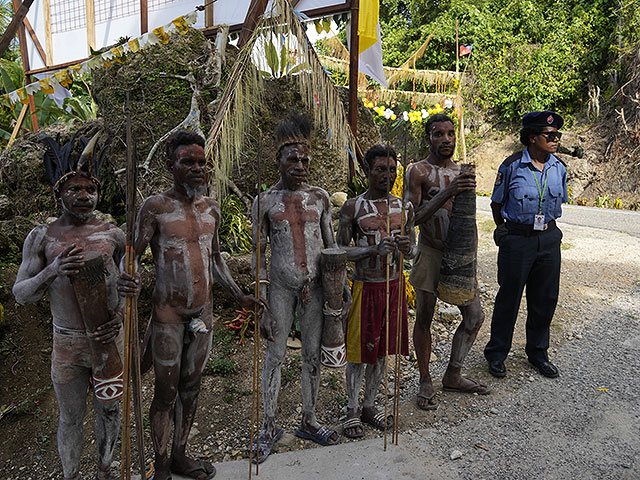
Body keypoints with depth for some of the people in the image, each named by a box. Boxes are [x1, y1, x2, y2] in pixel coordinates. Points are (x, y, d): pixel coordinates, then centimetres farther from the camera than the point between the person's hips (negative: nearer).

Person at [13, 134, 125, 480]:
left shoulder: (112, 235, -2)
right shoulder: (41, 237, -3)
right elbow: (20, 295, -5)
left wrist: (119, 318, -11)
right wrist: (52, 271, -25)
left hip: (109, 339, 1)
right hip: (67, 344, -1)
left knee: (109, 409, 17)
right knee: (70, 418, 14)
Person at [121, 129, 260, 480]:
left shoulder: (211, 209, 7)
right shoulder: (155, 207, -9)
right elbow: (131, 256, -8)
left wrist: (240, 297, 16)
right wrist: (128, 283, -31)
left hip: (203, 312, 5)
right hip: (169, 314, -5)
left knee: (191, 386, 16)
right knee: (166, 392, 5)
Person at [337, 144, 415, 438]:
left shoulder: (404, 207, 5)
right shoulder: (353, 207, -7)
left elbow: (414, 249, 11)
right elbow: (341, 250, -8)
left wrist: (407, 248, -14)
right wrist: (374, 250, -23)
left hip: (394, 284, 4)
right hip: (366, 286, -4)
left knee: (381, 349, 15)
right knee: (359, 351, 5)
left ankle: (370, 405, 32)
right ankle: (352, 410, 24)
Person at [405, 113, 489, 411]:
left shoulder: (461, 171, 12)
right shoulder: (418, 171, -8)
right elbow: (412, 217, -19)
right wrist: (446, 194, -28)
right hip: (431, 253, -6)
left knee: (474, 317, 9)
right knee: (424, 319, 4)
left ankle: (453, 376, 27)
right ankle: (425, 382, 22)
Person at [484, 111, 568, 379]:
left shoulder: (559, 168, 3)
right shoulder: (512, 166, -10)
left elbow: (560, 201, 17)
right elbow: (497, 203, 0)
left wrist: (546, 226, 13)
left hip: (549, 239, 5)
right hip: (517, 239, -4)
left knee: (545, 298, 12)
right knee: (509, 297, 5)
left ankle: (537, 352, 32)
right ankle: (496, 353, 22)